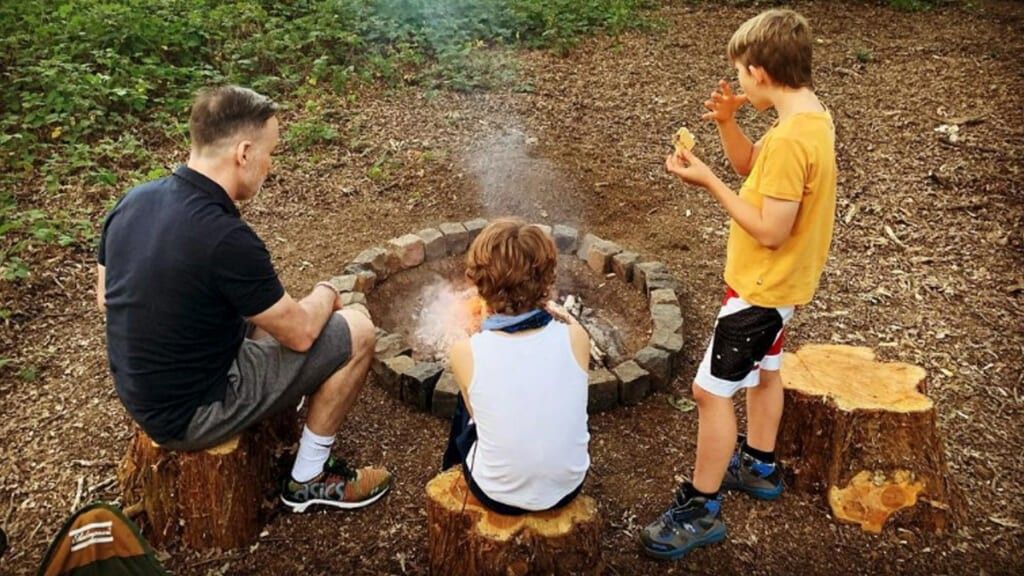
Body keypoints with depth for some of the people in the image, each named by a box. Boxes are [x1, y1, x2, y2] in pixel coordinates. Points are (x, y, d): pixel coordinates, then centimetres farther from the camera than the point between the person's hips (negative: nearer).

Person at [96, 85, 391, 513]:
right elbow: (300, 333, -17)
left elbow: (105, 298, 11)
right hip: (191, 417, -8)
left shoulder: (133, 201, -5)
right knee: (356, 332, -4)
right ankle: (309, 481, 11)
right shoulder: (226, 239, -30)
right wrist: (325, 294, 3)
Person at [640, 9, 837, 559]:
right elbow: (752, 169, 13)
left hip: (762, 285, -10)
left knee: (711, 390, -2)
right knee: (763, 370, 25)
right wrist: (727, 123, -4)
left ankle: (700, 509, 11)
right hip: (778, 282, 11)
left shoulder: (790, 138, -30)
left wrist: (708, 181, -24)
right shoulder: (810, 117, 1)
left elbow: (771, 231, -28)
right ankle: (759, 467, 45)